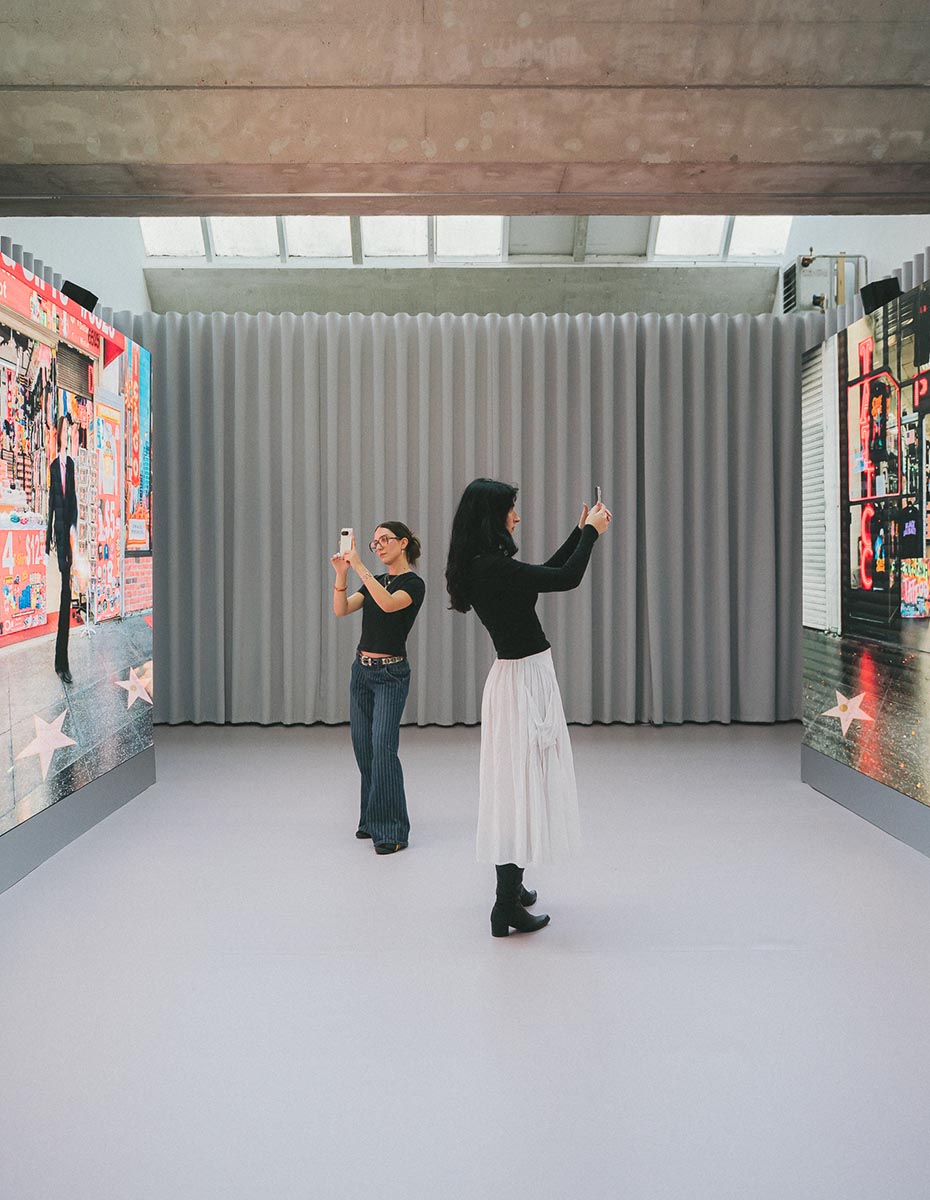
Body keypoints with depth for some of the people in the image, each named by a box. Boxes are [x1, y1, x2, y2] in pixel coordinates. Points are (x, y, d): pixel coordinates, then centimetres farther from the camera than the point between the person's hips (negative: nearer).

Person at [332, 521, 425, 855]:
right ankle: (372, 820, 22)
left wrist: (359, 566, -31)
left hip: (390, 674, -8)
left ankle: (392, 830, -9)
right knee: (364, 749, 10)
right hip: (361, 671, 8)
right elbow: (341, 609, -1)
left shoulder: (413, 583, -9)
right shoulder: (374, 581, 13)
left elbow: (388, 604, -30)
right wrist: (341, 574, -16)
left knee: (383, 748, -14)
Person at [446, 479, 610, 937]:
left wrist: (581, 532, 21)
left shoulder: (483, 566, 8)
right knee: (520, 780, -4)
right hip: (525, 680, -10)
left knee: (519, 781, 18)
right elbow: (567, 578, -17)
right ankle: (507, 907, 2)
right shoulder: (494, 568, -22)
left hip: (518, 675, 10)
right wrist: (591, 533, -2)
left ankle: (511, 887, 31)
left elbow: (546, 573, 20)